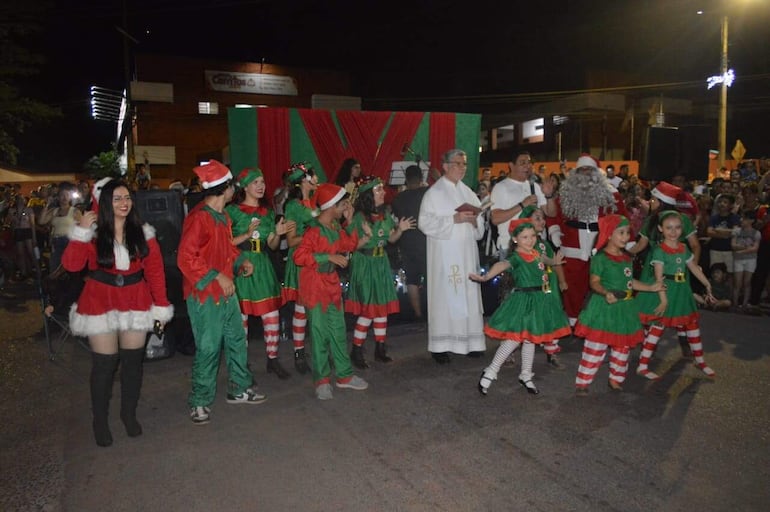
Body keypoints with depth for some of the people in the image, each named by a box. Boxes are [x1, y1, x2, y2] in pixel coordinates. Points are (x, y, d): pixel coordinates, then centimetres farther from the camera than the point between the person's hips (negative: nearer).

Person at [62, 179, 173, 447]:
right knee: (103, 365, 4)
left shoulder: (143, 233, 0)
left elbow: (155, 270, -1)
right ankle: (100, 420, 22)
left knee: (133, 362, 10)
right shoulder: (94, 232, -4)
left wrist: (161, 306, -4)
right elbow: (72, 265, -16)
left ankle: (129, 413, 29)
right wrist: (81, 231, -24)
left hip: (135, 302, 2)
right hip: (101, 304, -2)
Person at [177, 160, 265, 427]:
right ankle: (200, 402, 16)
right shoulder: (198, 218, -19)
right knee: (208, 349, -1)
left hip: (227, 292, 9)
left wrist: (241, 260, 6)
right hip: (205, 296, -9)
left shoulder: (222, 216, 11)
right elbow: (186, 258, -22)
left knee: (237, 340, 17)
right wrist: (217, 277, -22)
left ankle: (240, 389, 33)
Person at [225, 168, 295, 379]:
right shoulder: (232, 210, -4)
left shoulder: (268, 213, 12)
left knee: (272, 316, 3)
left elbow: (272, 246, 11)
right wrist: (247, 234, -19)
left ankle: (273, 360, 17)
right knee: (241, 319, 2)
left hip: (263, 266, 5)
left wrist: (278, 233, -8)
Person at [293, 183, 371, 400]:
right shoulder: (314, 229, -17)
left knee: (338, 330, 12)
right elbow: (299, 256, -23)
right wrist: (329, 257, -22)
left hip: (332, 284, 8)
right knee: (320, 332, -1)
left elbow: (350, 245, 17)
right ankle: (322, 380, 11)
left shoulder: (336, 226, 8)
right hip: (314, 285, -8)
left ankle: (344, 375, 24)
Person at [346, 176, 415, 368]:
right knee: (367, 310, -3)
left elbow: (391, 239, 14)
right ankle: (356, 352, 13)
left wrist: (400, 229, -3)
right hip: (364, 265, -6)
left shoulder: (385, 216, 4)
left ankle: (380, 349, 24)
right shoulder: (358, 218, -15)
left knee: (383, 308, 10)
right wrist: (364, 240, -29)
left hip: (381, 264, 6)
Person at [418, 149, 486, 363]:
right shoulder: (434, 193, -3)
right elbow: (425, 222, -12)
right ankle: (440, 346, 1)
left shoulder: (467, 192, 15)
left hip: (467, 252, 6)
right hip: (444, 254, -6)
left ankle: (469, 341, 15)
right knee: (444, 296, -6)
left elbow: (480, 218, 17)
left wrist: (474, 220, -6)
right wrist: (454, 219, -18)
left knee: (468, 295, 6)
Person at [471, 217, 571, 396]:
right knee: (515, 338, -10)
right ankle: (490, 372, 3)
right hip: (523, 300, -8)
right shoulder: (516, 257, -19)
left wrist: (554, 261, 43)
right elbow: (502, 264, -40)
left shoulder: (535, 252, 6)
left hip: (539, 300, 8)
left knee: (530, 339, 16)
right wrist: (485, 277, -55)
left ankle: (526, 375, 31)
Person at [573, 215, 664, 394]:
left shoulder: (627, 258, 10)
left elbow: (630, 282, 17)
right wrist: (606, 293, -34)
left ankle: (616, 379, 31)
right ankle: (582, 382, 3)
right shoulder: (601, 258, -14)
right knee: (595, 347, -5)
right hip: (604, 307, -8)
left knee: (623, 346, 15)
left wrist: (651, 288, 17)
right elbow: (594, 282, -17)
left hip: (624, 308, 8)